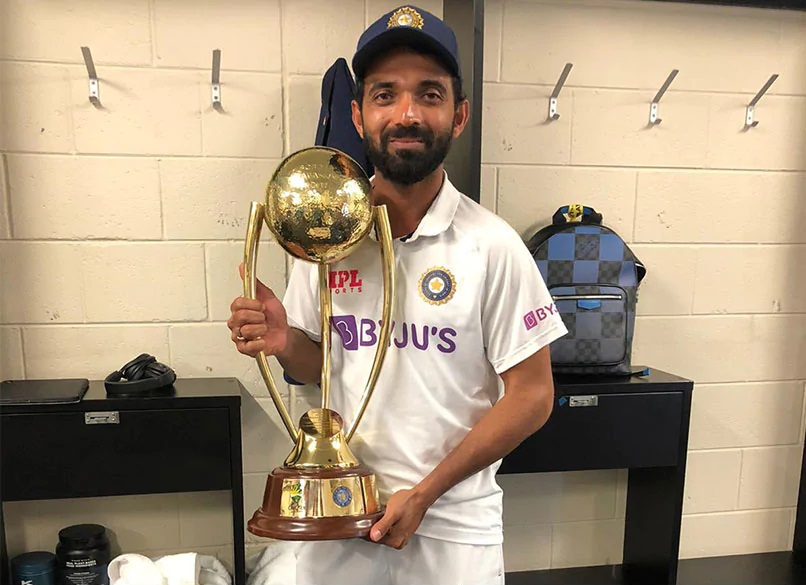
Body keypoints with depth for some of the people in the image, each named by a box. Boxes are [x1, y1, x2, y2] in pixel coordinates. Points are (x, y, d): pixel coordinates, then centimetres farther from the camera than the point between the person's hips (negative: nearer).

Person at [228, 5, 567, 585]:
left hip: (454, 522, -3)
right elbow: (320, 364, 6)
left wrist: (425, 493, -14)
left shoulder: (491, 244, -16)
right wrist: (284, 343, -16)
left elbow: (531, 396, -11)